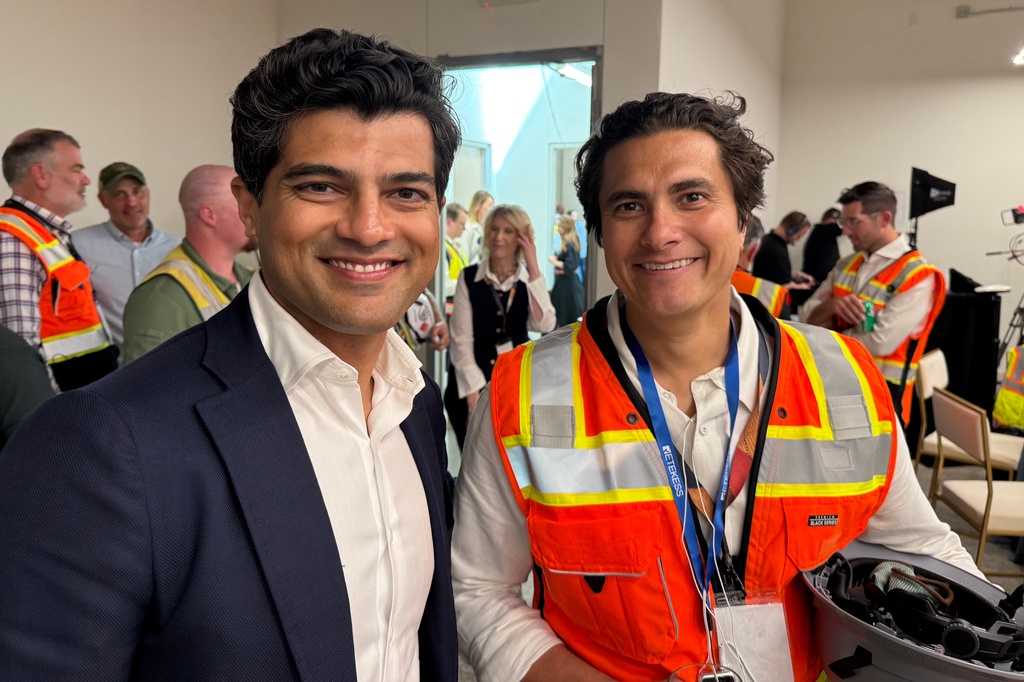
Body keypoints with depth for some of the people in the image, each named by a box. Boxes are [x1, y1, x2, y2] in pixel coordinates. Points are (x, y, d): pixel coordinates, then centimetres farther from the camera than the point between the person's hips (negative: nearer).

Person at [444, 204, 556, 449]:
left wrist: (534, 269, -16)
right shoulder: (469, 277, -2)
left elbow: (545, 324, -16)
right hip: (470, 386, -1)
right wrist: (475, 397, -12)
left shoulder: (529, 280, 3)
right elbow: (461, 340, -6)